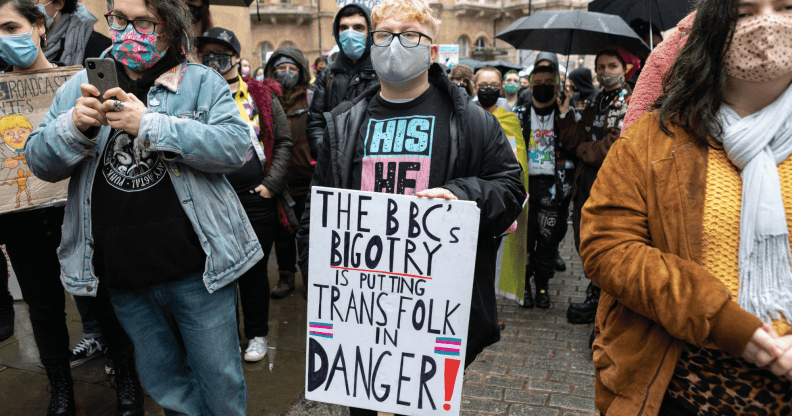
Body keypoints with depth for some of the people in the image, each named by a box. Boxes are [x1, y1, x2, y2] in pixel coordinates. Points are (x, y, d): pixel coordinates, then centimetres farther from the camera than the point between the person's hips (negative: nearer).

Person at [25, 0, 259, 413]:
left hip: (196, 269, -3)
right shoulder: (83, 85, 9)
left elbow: (236, 145, -16)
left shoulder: (203, 81, -1)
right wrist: (74, 126, -15)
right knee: (163, 383, 19)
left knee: (221, 382, 9)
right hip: (122, 275, 4)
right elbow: (40, 162, 6)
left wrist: (149, 124, -24)